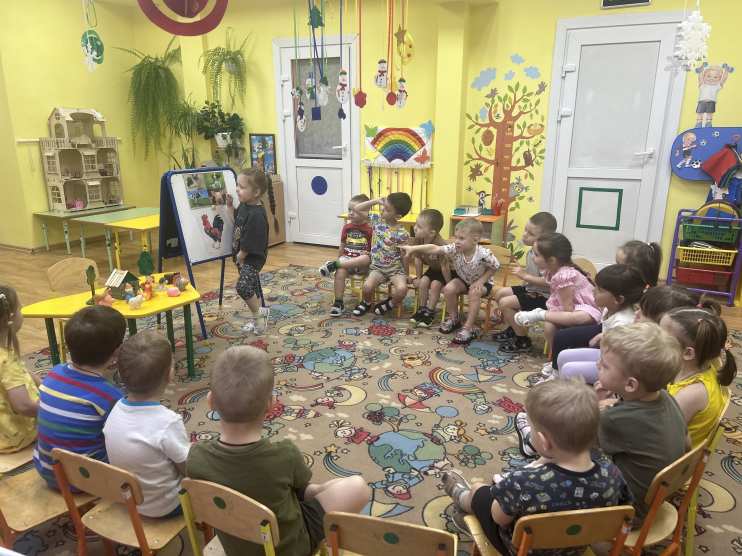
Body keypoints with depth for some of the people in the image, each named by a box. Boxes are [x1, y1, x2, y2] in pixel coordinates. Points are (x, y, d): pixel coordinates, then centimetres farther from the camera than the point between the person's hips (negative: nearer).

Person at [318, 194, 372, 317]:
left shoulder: (370, 229, -5)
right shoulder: (347, 227, 9)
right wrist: (339, 258, 14)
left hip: (362, 263, -3)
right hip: (346, 260, 3)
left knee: (366, 258, -37)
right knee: (340, 272, -28)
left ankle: (333, 265, -32)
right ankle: (338, 303, -21)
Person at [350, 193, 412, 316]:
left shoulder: (402, 234, -16)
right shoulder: (377, 220, -4)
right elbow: (357, 208, -2)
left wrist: (406, 274, -2)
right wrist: (376, 201, -12)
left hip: (396, 268, -3)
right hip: (377, 266, 3)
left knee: (402, 289, -29)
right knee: (367, 287, -24)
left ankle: (390, 304, 5)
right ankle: (367, 302, 12)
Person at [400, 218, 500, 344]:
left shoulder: (484, 254, -34)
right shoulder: (454, 249, -27)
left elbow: (494, 267, -16)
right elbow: (434, 249, -33)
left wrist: (481, 281, -24)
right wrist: (413, 248, -42)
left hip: (482, 282, -4)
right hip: (463, 279, 4)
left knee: (474, 293, -32)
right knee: (449, 289, -20)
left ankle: (468, 328, -20)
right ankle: (453, 319, 5)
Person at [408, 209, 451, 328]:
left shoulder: (441, 246, -39)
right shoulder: (417, 241, -20)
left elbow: (445, 267, -30)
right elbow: (418, 259, -8)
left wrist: (448, 285, -21)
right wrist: (418, 278, -1)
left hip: (446, 271, -6)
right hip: (433, 268, 6)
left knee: (435, 284, -23)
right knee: (423, 282, -14)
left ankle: (430, 313, -8)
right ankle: (422, 309, 3)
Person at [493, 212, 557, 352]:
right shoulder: (532, 250, 4)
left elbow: (547, 281, -33)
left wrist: (525, 276, -27)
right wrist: (522, 271, 4)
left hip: (542, 296, -11)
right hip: (531, 289, 11)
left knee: (505, 303, -17)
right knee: (499, 293, 13)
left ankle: (523, 340, -2)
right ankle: (513, 329, 26)